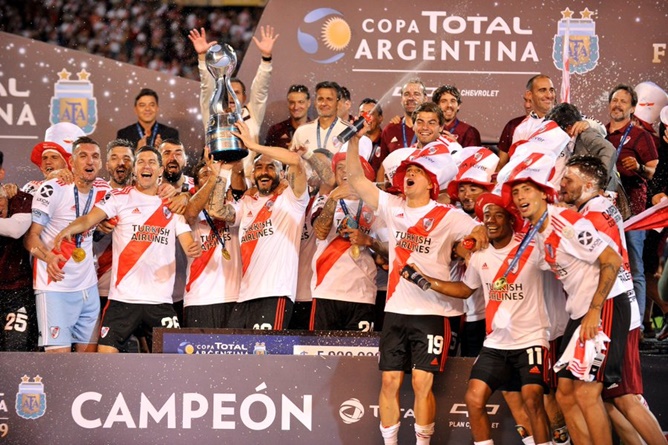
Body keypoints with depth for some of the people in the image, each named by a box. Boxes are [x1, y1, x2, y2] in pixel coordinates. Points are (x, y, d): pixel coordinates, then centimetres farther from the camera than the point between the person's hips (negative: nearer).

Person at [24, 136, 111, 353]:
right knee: (59, 352, -13)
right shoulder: (52, 190, -12)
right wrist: (48, 257, -30)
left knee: (90, 349, 7)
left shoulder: (103, 189, 6)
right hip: (55, 286, -6)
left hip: (88, 286, 6)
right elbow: (30, 235, -12)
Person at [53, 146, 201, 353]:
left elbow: (188, 245, 7)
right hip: (123, 298, -2)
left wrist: (195, 249, -18)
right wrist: (68, 229, -31)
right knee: (106, 352, -8)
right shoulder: (120, 197, 4)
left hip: (161, 299, 2)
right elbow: (88, 219, -9)